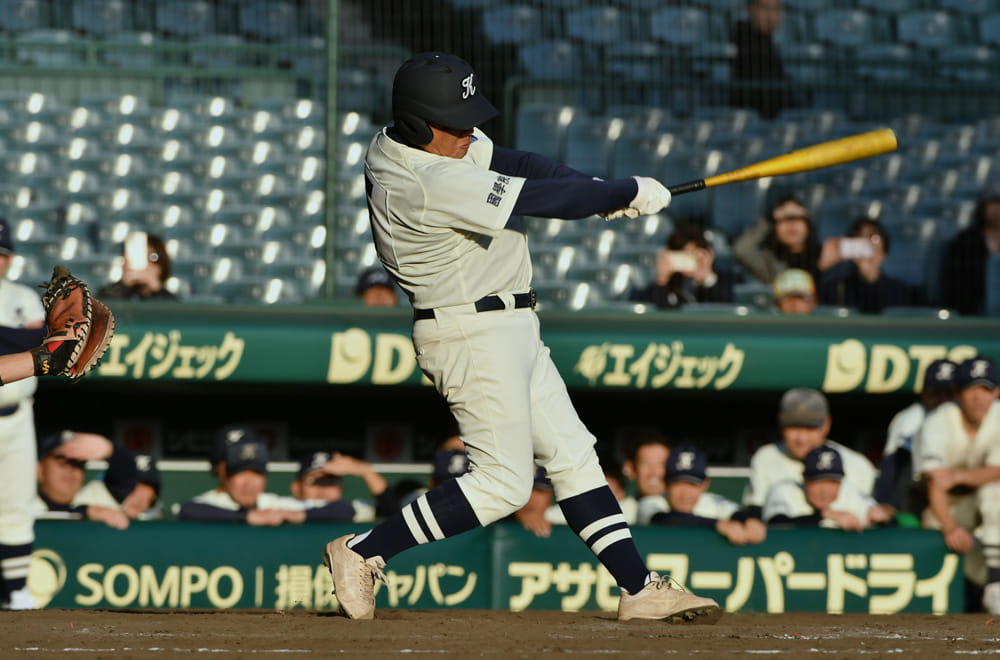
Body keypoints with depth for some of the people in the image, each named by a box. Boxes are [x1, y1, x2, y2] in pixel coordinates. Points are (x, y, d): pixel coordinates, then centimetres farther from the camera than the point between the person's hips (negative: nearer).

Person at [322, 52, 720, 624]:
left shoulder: (408, 142, 3)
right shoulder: (431, 184, -26)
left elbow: (512, 163, 4)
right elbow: (533, 198, -24)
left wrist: (597, 190, -10)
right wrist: (628, 193, -13)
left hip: (510, 328, 11)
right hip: (475, 337, -11)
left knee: (573, 454, 9)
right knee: (503, 483, -7)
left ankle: (640, 588, 11)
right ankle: (363, 553, -1)